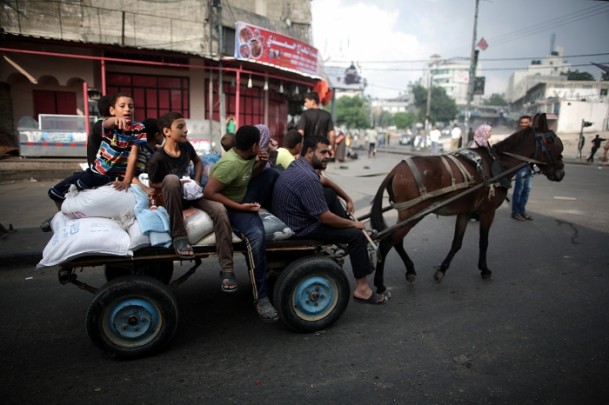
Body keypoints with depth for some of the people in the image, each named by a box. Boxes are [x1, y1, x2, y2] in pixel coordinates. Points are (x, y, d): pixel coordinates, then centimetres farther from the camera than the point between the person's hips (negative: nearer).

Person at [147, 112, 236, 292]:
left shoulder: (186, 146, -4)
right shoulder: (158, 158, -18)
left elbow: (198, 162, 17)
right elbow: (152, 185, -5)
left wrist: (196, 181, 1)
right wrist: (178, 185, -17)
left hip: (191, 193, 4)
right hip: (172, 198, -4)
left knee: (220, 210, -25)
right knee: (171, 178, -38)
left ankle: (227, 268, -23)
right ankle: (179, 236, -28)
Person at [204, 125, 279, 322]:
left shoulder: (247, 155, -3)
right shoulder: (230, 164, -29)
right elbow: (209, 193, -29)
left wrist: (262, 164, -7)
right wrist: (240, 207, -28)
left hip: (244, 196, 9)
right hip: (229, 206, -9)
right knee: (256, 235, -33)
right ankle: (261, 298, -26)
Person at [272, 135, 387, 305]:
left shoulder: (297, 166, 5)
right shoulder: (307, 179, -27)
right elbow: (326, 218, -23)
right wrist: (353, 224, -8)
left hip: (292, 219, 10)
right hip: (302, 230, -10)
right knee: (356, 234, -7)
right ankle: (361, 288, 3)